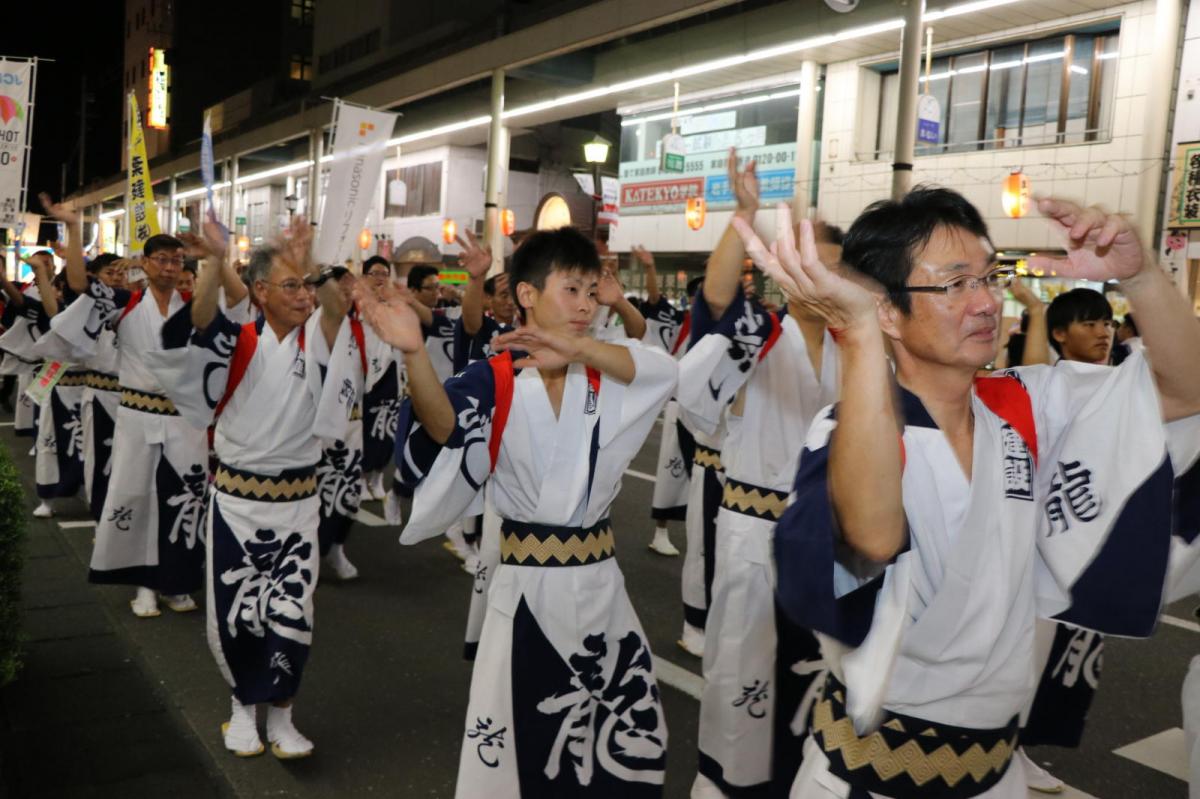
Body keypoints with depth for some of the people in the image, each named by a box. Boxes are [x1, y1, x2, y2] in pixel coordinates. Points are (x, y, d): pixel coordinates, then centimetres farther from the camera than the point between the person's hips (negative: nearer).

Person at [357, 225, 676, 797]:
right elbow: (443, 428, -28)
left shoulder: (602, 376, 2)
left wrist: (576, 348, -29)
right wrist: (414, 353, -47)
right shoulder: (495, 380, -9)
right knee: (516, 739, 9)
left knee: (629, 737, 19)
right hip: (528, 584, -4)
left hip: (598, 580, 4)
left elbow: (665, 370, -16)